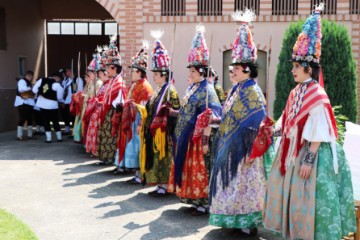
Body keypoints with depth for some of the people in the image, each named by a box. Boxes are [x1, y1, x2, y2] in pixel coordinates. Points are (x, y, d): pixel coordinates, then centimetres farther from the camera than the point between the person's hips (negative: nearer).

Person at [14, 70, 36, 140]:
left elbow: (31, 93, 26)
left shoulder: (28, 82, 21)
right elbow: (21, 89, -28)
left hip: (29, 103, 10)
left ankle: (30, 135, 20)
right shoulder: (22, 81, -9)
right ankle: (19, 136, -9)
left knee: (30, 119, 12)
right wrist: (31, 89, -20)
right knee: (23, 118, -12)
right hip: (23, 103, -10)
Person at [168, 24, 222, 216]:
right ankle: (195, 199, 27)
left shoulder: (206, 90, -15)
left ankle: (203, 203, 11)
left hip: (197, 139, -9)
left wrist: (205, 141, -23)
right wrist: (174, 112, 15)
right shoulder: (191, 88, 13)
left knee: (199, 171, -1)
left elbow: (209, 119, -21)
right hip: (186, 137, 9)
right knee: (188, 169, 14)